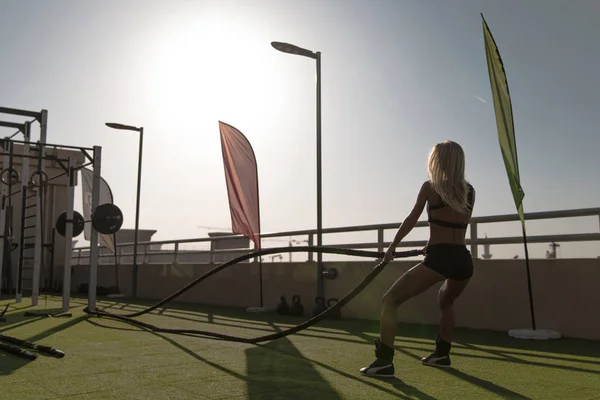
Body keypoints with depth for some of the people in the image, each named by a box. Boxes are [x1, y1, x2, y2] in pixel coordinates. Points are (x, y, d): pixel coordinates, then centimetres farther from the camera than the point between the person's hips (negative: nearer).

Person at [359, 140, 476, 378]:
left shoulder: (429, 187, 1)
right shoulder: (469, 192, 14)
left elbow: (411, 221, 8)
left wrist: (393, 246, 20)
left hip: (438, 259, -6)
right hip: (463, 260, 6)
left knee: (390, 300, 0)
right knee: (445, 302, 35)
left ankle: (384, 362, -11)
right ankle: (441, 355, 38)